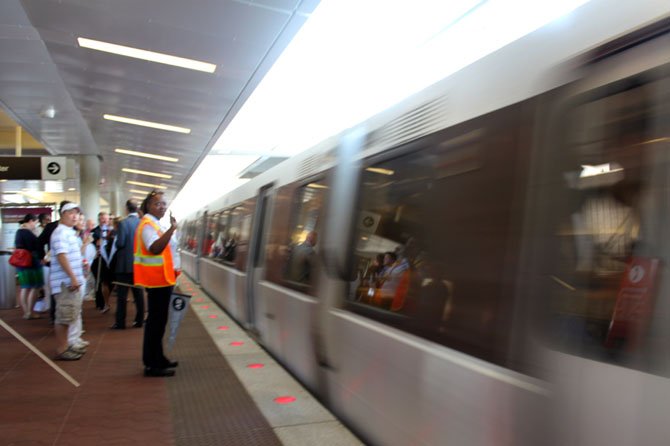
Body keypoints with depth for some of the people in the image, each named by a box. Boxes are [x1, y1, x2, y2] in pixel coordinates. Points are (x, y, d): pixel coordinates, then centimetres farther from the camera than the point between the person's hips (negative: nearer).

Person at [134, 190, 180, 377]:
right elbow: (155, 248, -32)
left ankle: (157, 358, 26)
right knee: (156, 320, -5)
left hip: (162, 278, 10)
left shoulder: (156, 224, 16)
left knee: (158, 320, 16)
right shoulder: (147, 224, -15)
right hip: (157, 279, -10)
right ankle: (152, 364, 2)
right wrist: (172, 229, -38)